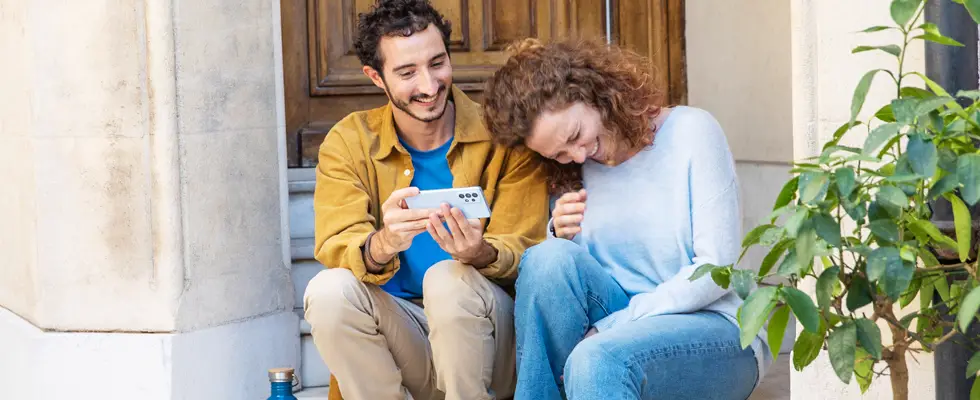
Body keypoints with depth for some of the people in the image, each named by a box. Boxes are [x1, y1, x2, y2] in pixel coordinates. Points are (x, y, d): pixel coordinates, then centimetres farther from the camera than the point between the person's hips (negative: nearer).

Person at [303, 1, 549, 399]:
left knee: (450, 279, -31)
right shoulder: (349, 142, 0)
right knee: (329, 289, -25)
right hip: (397, 339, 2)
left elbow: (524, 253, -10)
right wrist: (383, 244, -37)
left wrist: (480, 253, -35)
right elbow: (334, 249, -12)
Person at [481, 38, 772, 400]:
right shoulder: (572, 171, 8)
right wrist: (563, 239, -12)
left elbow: (717, 269, -12)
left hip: (715, 330, -5)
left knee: (595, 361, -36)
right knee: (550, 259, -24)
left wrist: (609, 326, -16)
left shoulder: (692, 132, -6)